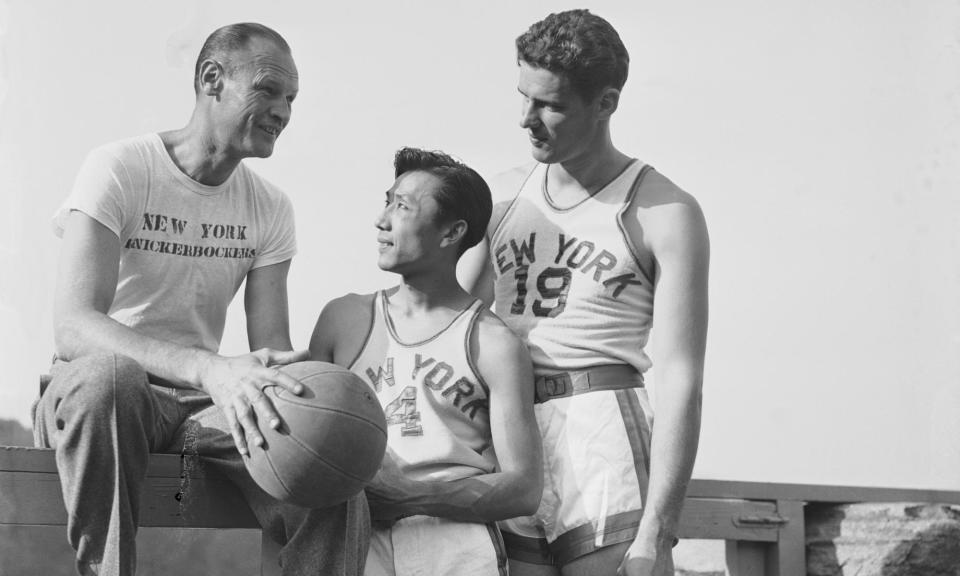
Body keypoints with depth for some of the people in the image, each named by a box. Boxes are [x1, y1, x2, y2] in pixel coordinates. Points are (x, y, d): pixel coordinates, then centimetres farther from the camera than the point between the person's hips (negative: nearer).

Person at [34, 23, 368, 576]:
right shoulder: (119, 170, -10)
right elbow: (72, 328, -24)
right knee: (107, 374, -40)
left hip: (204, 406, 3)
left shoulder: (272, 208, 7)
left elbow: (273, 348, 1)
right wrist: (209, 369, -40)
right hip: (105, 393, -3)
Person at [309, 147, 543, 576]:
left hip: (456, 531, -2)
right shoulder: (344, 319, 15)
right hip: (358, 536, 2)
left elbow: (523, 488, 0)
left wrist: (405, 493, -12)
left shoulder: (494, 345, 4)